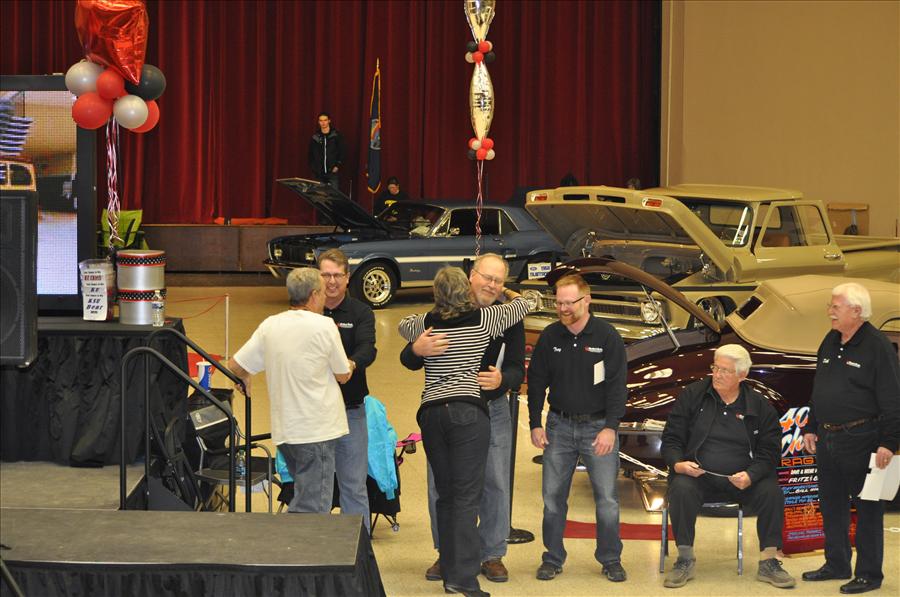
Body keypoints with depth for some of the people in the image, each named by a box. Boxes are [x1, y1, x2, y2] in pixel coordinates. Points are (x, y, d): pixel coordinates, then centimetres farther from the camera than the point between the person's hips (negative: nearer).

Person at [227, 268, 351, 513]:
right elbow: (343, 375, -2)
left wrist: (244, 380, 29)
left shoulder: (269, 325, 5)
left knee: (304, 498, 22)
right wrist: (348, 365, 21)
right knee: (311, 510, -4)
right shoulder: (324, 326, -11)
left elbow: (235, 366, 6)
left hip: (283, 429, 7)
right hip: (316, 429, -7)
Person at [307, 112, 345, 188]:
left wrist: (338, 165, -8)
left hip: (333, 172, -2)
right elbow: (311, 155, 13)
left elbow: (342, 152, 1)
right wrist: (312, 167, 4)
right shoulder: (315, 137, 7)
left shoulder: (337, 136, 0)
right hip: (318, 173, 2)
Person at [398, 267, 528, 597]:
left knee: (445, 495, 13)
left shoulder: (426, 324, 6)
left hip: (431, 412, 3)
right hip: (468, 411, -3)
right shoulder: (484, 319, -1)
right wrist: (502, 290, 36)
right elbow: (521, 304, 18)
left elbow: (403, 325, 30)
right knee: (467, 496, -5)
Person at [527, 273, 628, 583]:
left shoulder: (607, 336, -7)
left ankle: (611, 560, 11)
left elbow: (617, 384, -9)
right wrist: (535, 424, 2)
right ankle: (553, 558, 13)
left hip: (598, 426, -3)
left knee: (606, 497, -1)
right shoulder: (550, 336, 2)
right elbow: (536, 381, 8)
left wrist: (610, 427, -16)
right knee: (553, 495, 3)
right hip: (559, 425, 3)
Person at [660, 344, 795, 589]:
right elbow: (671, 438, 5)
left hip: (743, 480, 1)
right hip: (697, 475, -1)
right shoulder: (691, 396, 4)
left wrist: (750, 476, -17)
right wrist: (678, 464, -16)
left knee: (772, 493, -25)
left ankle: (768, 562, -10)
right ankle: (685, 560, -19)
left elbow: (769, 452, 3)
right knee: (681, 489, -33)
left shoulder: (760, 406, 6)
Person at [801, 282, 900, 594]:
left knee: (867, 507, 0)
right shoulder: (831, 342, 11)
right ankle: (837, 564, 27)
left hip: (860, 440, -8)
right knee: (832, 504, 15)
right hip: (827, 439, 8)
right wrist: (811, 428, 17)